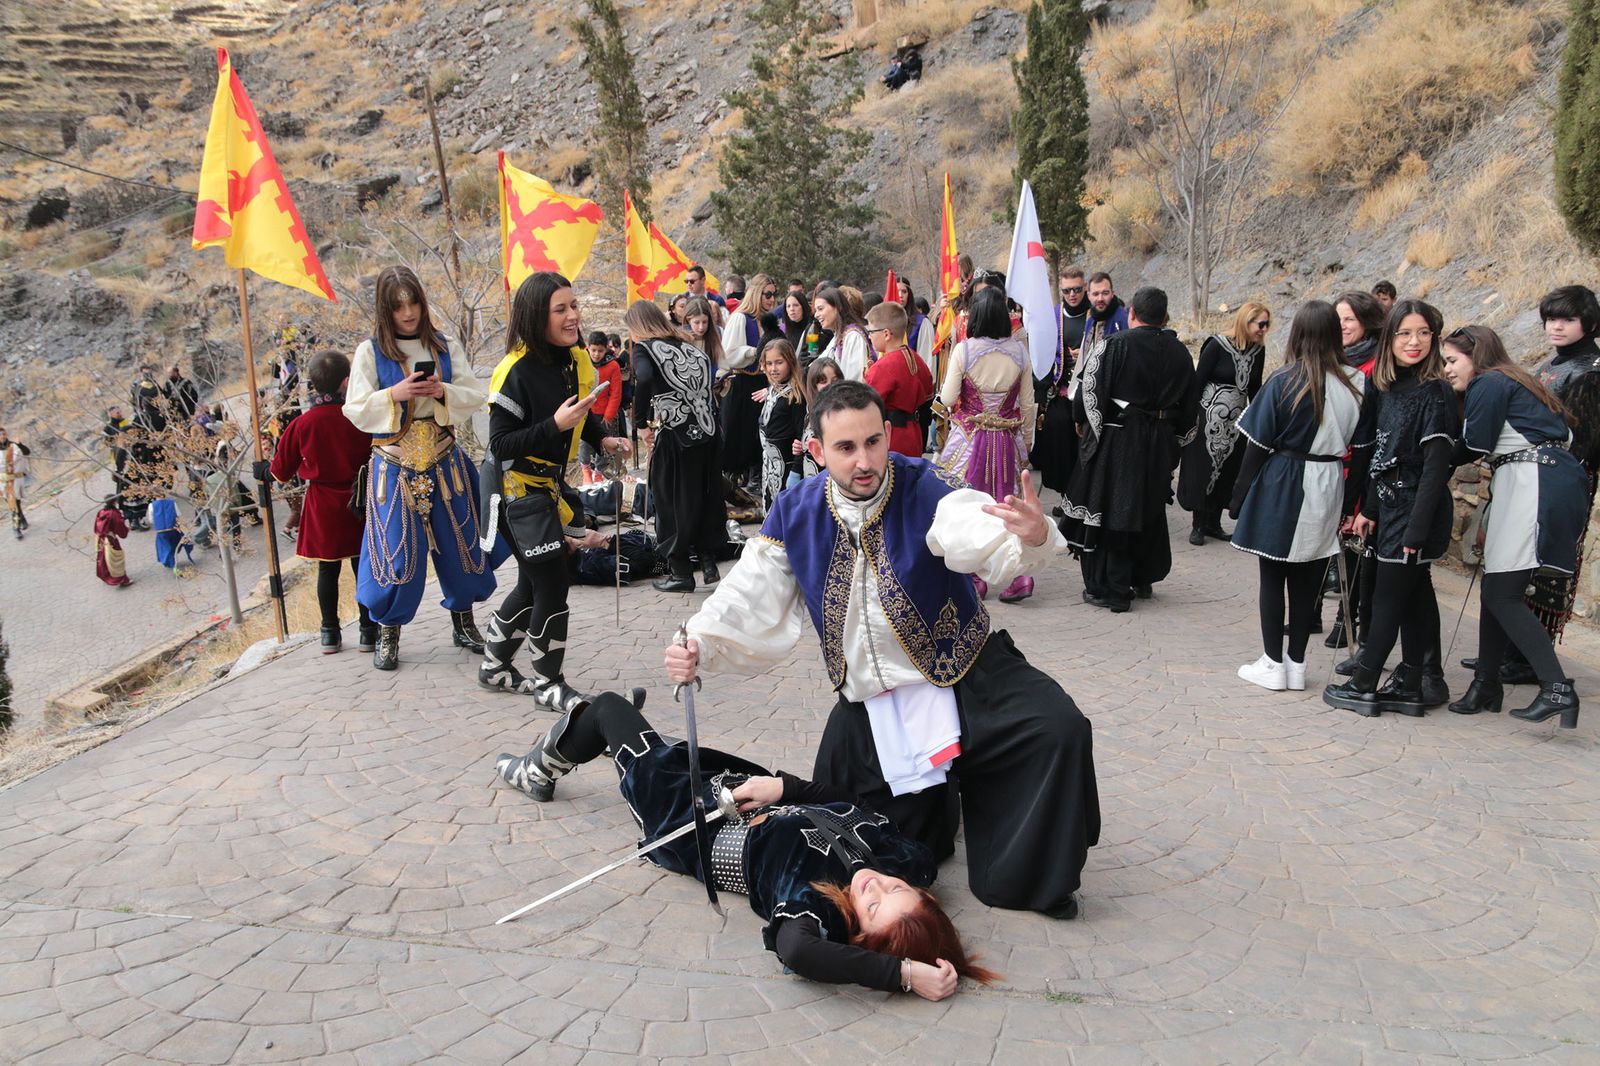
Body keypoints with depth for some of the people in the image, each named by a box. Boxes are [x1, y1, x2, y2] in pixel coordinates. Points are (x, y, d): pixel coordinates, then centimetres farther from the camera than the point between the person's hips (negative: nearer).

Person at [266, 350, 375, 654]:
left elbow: (282, 470, 1)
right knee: (363, 566, 9)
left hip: (321, 506, 1)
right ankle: (367, 631, 15)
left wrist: (267, 475, 23)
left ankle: (330, 633, 18)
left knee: (327, 569, 11)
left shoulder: (301, 425, -9)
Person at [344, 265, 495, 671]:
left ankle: (463, 622, 25)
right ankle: (387, 632, 16)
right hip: (395, 465, -3)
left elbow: (475, 396, 2)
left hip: (444, 461, 3)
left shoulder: (446, 346, 5)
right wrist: (394, 394, -20)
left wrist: (443, 391, -16)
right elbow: (356, 410, -5)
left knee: (458, 540, 9)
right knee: (396, 549, -1)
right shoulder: (370, 352, -2)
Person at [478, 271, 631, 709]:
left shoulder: (578, 361, 1)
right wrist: (555, 425, -33)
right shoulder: (516, 371, -23)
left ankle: (494, 666, 34)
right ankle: (548, 684, 10)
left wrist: (603, 438, 1)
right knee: (551, 585, -6)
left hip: (549, 482, 8)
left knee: (534, 583, 17)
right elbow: (501, 445, -23)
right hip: (516, 487, -8)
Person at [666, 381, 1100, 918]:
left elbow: (983, 539, -37)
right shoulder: (795, 514, -8)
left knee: (1059, 728, -28)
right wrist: (700, 644, -22)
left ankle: (1035, 880, -2)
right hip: (868, 704, 3)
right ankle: (933, 800, 44)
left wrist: (1032, 537, -60)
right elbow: (750, 603, -4)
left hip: (962, 675, -3)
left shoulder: (925, 490, -19)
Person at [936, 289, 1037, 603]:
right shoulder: (1020, 350, -3)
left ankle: (973, 577, 14)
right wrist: (1026, 442, 16)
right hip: (1007, 439, 3)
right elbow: (1028, 403, 3)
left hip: (968, 438, -3)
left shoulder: (963, 350, -12)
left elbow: (947, 399, -9)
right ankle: (1018, 573, 2)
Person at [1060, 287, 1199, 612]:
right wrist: (1172, 437, 24)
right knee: (1149, 509, 19)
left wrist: (1082, 421, 7)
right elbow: (1190, 404, 13)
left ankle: (1110, 588, 3)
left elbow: (1089, 393, -12)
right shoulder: (1179, 352, 5)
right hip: (1160, 443, 6)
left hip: (1116, 439, -5)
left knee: (1108, 511, 2)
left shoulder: (1114, 345, -12)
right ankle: (1143, 579, 30)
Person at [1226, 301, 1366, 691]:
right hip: (1327, 492, 4)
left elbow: (1257, 445, -9)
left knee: (1273, 576, 7)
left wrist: (1239, 495, -1)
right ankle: (1296, 664, 18)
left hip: (1281, 488, -3)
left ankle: (1273, 663, 11)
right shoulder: (1356, 384, -1)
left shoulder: (1285, 382, -11)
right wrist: (1352, 500, 10)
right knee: (1307, 580, 11)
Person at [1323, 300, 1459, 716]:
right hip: (1390, 505, 7)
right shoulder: (1385, 388, 8)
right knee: (1415, 595, 13)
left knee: (1389, 599, 0)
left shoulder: (1435, 393, -14)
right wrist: (1368, 507, 13)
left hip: (1417, 509, -7)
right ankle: (1415, 684, 20)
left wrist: (1417, 527, -21)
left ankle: (1362, 685, 8)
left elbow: (1436, 466, -18)